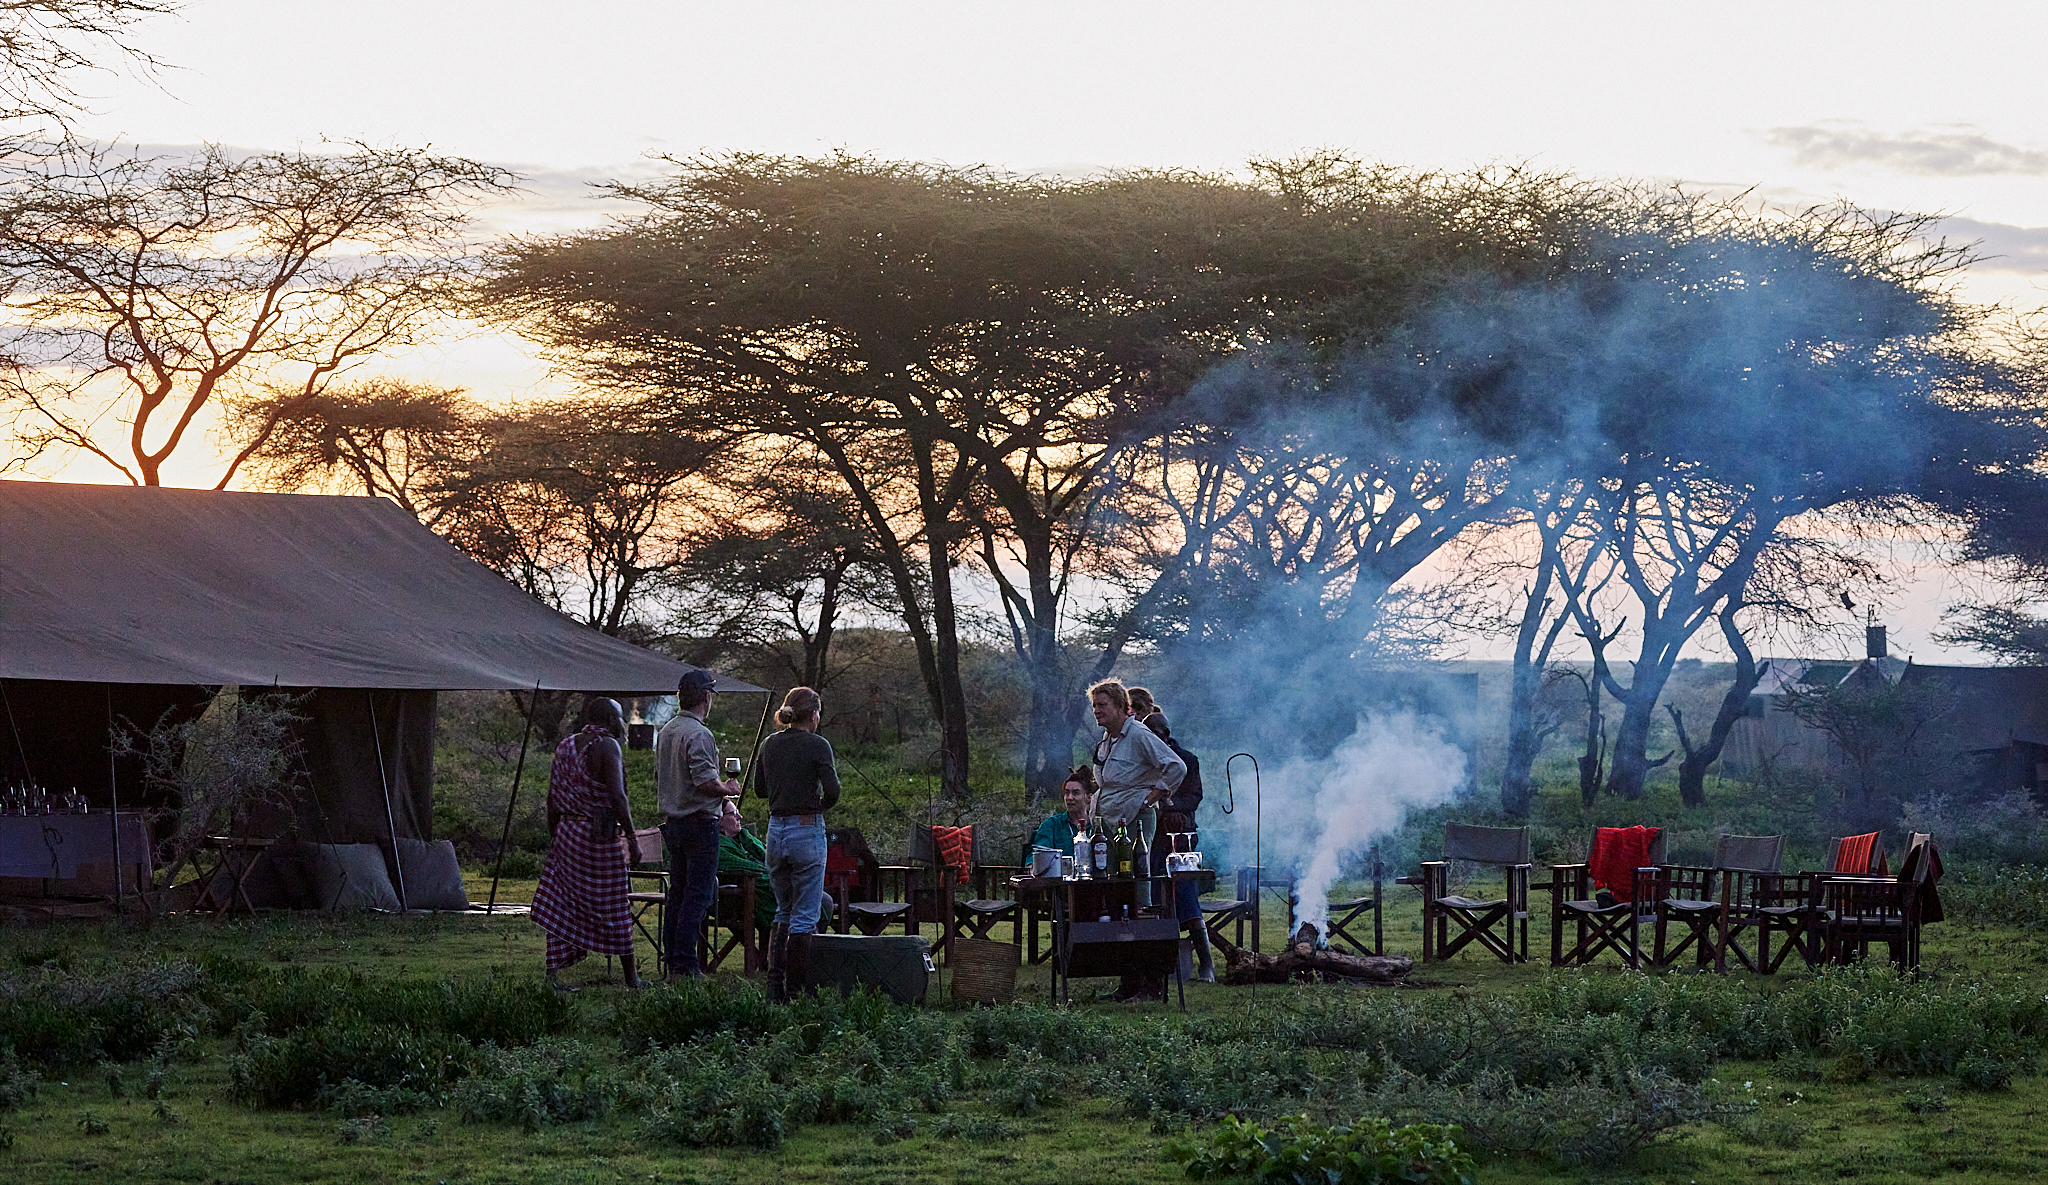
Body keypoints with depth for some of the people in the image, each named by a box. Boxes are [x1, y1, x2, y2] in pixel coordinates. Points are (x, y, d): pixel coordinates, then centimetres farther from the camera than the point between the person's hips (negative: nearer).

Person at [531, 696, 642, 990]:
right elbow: (617, 797, -19)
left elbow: (552, 799, 14)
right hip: (599, 834, -7)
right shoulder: (606, 746, -11)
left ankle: (552, 972, -1)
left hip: (566, 832, 7)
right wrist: (632, 838, -16)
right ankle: (631, 978, 10)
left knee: (562, 904, 6)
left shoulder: (565, 745, 11)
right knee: (612, 906, 1)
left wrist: (553, 837, 20)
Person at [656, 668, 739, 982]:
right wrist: (727, 790, -3)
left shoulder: (666, 732, 14)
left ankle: (674, 964, 13)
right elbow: (705, 780, -24)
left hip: (672, 823, 9)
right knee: (698, 895, -6)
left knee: (677, 894, 11)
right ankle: (685, 966, -8)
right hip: (699, 823, -9)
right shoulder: (698, 734, -15)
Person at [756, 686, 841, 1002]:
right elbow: (833, 792, -16)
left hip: (775, 830, 6)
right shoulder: (817, 745, -10)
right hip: (807, 830, -6)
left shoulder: (769, 745, 7)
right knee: (804, 916, 1)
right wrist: (820, 806, 4)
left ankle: (774, 987, 12)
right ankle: (794, 989, 0)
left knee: (783, 910, 17)